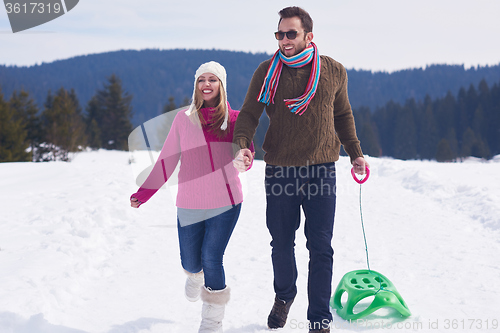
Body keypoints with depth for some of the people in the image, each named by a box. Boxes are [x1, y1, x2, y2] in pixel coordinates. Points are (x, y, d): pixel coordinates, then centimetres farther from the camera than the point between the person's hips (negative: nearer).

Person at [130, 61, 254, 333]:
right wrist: (144, 193, 8)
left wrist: (245, 158, -22)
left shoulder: (233, 119, 3)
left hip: (224, 203, -2)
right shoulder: (184, 118, 5)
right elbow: (167, 160, 10)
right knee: (190, 262, 7)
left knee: (211, 259, -9)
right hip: (189, 205, 2)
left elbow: (244, 159, 3)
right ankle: (195, 275, 47)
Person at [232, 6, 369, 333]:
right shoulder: (267, 72, 0)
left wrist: (356, 153, 14)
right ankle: (284, 297, 38)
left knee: (321, 248, -1)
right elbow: (248, 114, 1)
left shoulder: (334, 71, 4)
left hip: (321, 170, 0)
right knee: (282, 244, 11)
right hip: (280, 170, 0)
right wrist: (242, 144, -18)